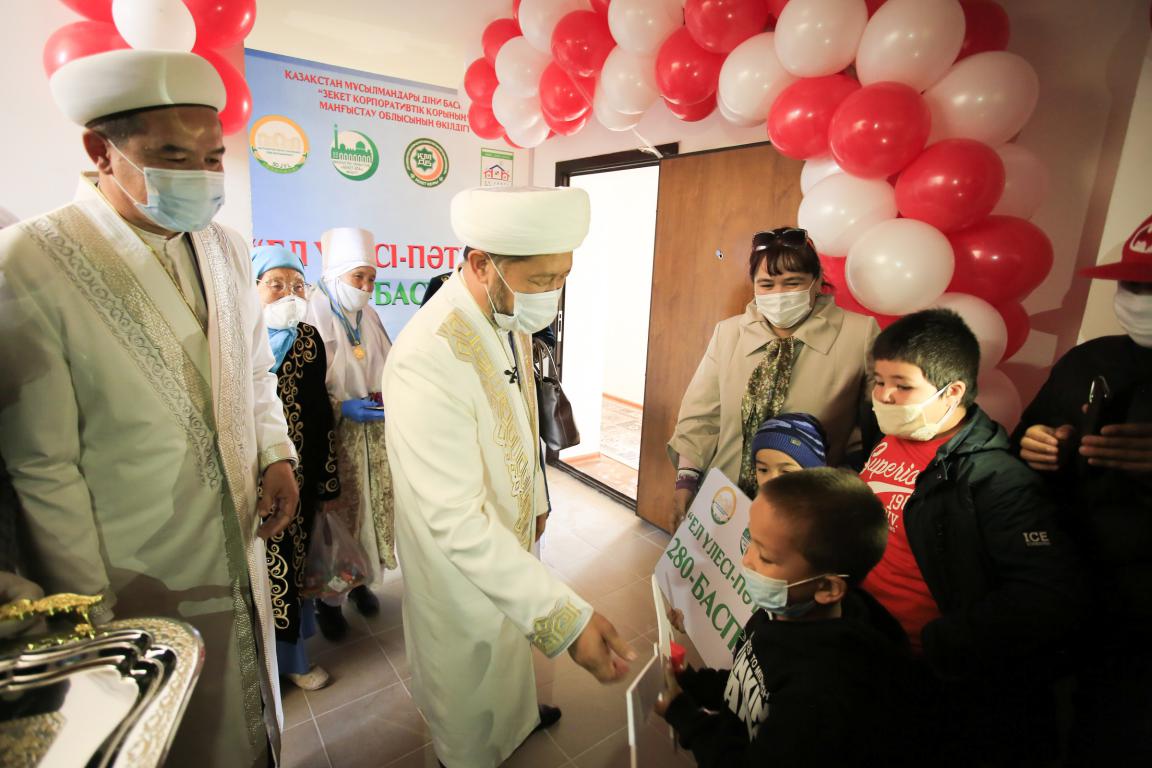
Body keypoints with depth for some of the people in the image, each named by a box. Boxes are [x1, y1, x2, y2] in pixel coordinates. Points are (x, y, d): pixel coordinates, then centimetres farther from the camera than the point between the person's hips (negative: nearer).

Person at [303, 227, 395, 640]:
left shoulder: (368, 317, 6)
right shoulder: (313, 316, -12)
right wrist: (342, 408, -21)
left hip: (373, 435, 6)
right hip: (333, 437, -6)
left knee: (373, 505, 13)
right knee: (336, 511, 3)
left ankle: (361, 579, 34)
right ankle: (329, 597, 23)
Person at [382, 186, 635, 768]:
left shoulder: (511, 320, -7)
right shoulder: (428, 357, -37)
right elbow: (456, 522, -36)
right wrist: (568, 617, -37)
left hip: (509, 537, 8)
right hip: (462, 567, -7)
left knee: (509, 649, 34)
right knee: (470, 681, 23)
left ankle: (517, 715, 64)